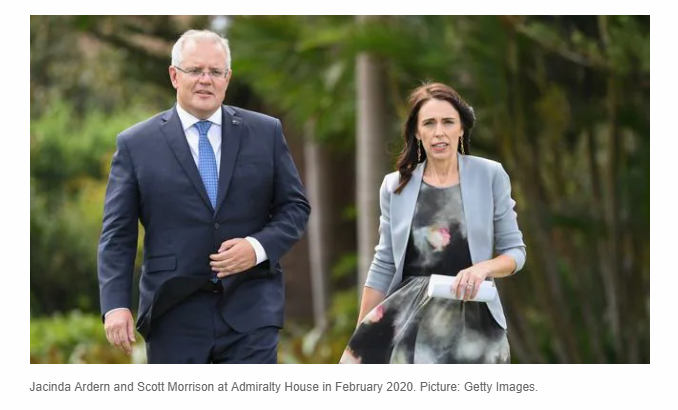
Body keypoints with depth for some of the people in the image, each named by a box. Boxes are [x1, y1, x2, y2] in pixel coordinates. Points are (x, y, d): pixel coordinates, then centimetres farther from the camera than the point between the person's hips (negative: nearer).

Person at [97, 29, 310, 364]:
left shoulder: (265, 133, 7)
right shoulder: (136, 144, 3)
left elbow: (295, 206, 10)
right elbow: (117, 235, 2)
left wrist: (259, 247, -10)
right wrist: (115, 305, -9)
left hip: (249, 310, 1)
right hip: (174, 314, -1)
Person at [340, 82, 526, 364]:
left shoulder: (490, 176, -1)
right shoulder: (395, 187, 5)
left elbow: (514, 251, 4)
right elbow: (384, 266, 10)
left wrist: (484, 268, -18)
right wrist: (360, 336, 8)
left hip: (472, 318, -1)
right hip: (409, 315, 1)